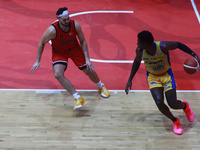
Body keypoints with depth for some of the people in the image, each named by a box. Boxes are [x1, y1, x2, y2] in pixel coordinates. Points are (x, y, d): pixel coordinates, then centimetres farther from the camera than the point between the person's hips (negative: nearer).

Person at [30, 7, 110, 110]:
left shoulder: (75, 25, -25)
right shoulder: (52, 30, -32)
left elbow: (83, 41, -10)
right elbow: (42, 43, -14)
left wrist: (87, 59, -15)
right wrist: (37, 61, -13)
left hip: (74, 48, 2)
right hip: (59, 52, -2)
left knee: (89, 70, 4)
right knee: (58, 74, -27)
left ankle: (101, 86, 40)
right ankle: (78, 98, -21)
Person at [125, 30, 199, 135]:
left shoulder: (163, 46, -30)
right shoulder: (139, 51, -20)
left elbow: (178, 45, -12)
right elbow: (137, 62, 2)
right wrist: (130, 80, 1)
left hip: (166, 75, -2)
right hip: (152, 76, 2)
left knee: (173, 105, -5)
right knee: (159, 102, -19)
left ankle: (185, 106, 36)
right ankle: (175, 121, 10)